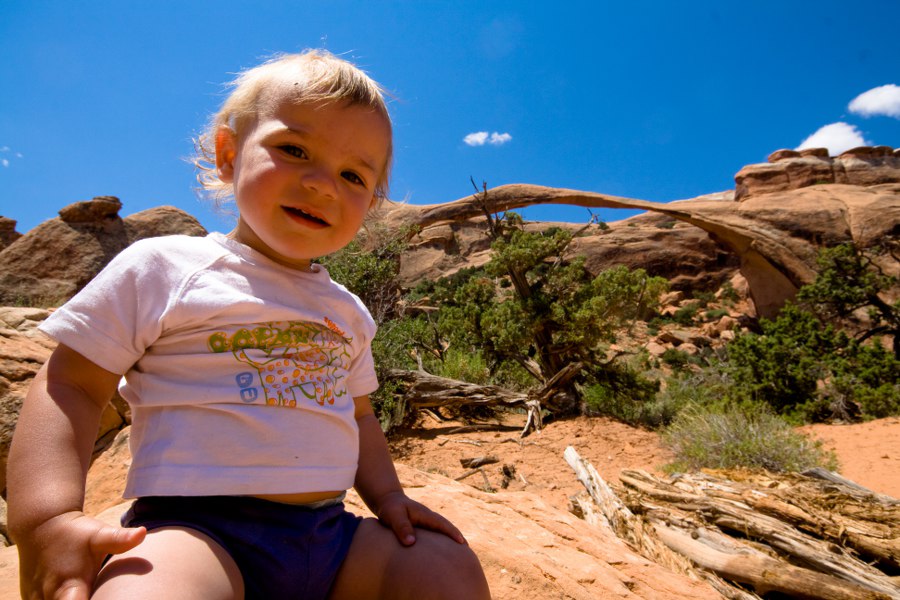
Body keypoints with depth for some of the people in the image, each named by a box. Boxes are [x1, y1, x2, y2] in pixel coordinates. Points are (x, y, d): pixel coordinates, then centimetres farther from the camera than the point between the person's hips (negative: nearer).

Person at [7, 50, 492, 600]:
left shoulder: (348, 312, 15)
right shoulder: (164, 267, 0)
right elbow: (70, 386, -2)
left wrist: (386, 495, 10)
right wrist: (48, 519, -15)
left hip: (329, 532, 6)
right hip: (193, 528, -5)